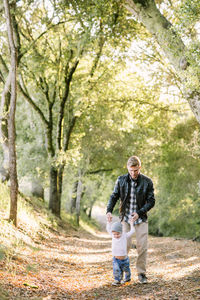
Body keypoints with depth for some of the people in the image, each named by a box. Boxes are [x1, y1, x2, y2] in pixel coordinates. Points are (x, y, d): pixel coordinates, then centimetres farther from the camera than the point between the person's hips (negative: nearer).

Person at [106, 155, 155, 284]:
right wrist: (109, 211, -9)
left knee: (142, 246, -3)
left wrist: (139, 213, -15)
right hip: (125, 217, 1)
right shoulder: (121, 180, 0)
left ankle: (141, 273, 9)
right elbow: (114, 196, 7)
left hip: (141, 218, 0)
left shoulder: (147, 182, -5)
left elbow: (151, 201, -2)